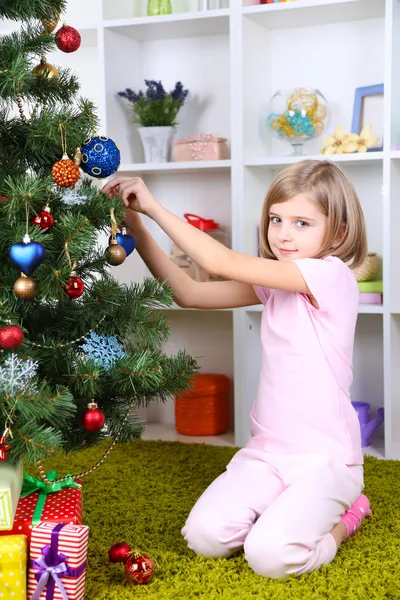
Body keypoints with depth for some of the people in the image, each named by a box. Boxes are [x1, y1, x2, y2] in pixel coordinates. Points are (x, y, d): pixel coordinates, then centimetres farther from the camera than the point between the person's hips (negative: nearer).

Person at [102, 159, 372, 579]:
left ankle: (342, 519, 9)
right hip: (267, 450, 7)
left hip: (324, 457, -6)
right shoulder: (273, 284, 8)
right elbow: (189, 292, 5)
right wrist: (136, 227, -2)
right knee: (203, 536, -12)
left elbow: (220, 262, -22)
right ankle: (292, 511, 16)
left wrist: (154, 206, -16)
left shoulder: (331, 275, -17)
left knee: (268, 555, -22)